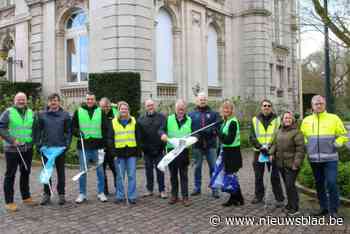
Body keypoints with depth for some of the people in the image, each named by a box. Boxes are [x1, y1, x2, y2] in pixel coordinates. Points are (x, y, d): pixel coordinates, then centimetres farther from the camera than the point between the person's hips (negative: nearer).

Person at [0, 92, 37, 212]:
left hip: (27, 149, 5)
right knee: (10, 175, 2)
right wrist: (12, 140, -17)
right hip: (12, 149, -5)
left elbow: (35, 128, 17)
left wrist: (33, 139, 3)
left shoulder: (31, 113, 10)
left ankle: (26, 197, 29)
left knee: (26, 173, 15)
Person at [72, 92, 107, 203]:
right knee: (83, 171, 6)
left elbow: (105, 128, 9)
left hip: (97, 146, 0)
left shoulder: (100, 112, 6)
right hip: (83, 146, 0)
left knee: (100, 170, 5)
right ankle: (82, 194, 17)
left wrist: (104, 143, 2)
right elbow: (73, 127, 10)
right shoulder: (78, 112, 6)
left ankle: (101, 193, 17)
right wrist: (78, 133, -11)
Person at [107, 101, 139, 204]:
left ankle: (132, 196, 9)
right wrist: (113, 151, -4)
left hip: (132, 152, 0)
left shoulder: (134, 121, 7)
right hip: (119, 153, 0)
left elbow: (138, 137, 8)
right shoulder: (113, 122, 5)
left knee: (132, 176, 1)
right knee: (120, 176, 5)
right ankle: (120, 196, 16)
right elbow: (110, 138, 4)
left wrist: (138, 151, 3)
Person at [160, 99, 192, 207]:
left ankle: (185, 197, 7)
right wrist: (163, 134, -19)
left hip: (184, 150, -1)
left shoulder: (189, 120, 7)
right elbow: (161, 129, 3)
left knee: (184, 175, 2)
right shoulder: (169, 119, 7)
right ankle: (174, 195, 20)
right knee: (173, 174, 10)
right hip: (171, 150, 1)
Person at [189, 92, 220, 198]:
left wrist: (210, 131, -20)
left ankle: (214, 189, 10)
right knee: (197, 167, 9)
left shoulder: (213, 113, 8)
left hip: (210, 145, 0)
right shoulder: (192, 114, 8)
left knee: (213, 167, 1)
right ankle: (197, 188, 21)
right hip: (197, 145, 1)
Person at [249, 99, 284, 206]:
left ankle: (279, 198, 10)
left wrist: (269, 146, -14)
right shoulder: (255, 120, 6)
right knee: (258, 176, 12)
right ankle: (259, 196, 26)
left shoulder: (276, 119, 2)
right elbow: (252, 137, 1)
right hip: (258, 152, 2)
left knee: (275, 176, 0)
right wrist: (260, 146, -12)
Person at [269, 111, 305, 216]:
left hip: (291, 164, -7)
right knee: (287, 185, 16)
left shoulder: (296, 132, -10)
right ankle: (291, 204, 30)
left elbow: (300, 149, -14)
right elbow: (274, 144, 22)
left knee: (290, 185, -8)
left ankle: (294, 208, 3)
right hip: (281, 163, 7)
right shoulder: (279, 131, 13)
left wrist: (296, 163, -18)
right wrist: (272, 153, 6)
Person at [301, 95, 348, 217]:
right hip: (314, 159, 4)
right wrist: (307, 146, 7)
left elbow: (343, 135, 6)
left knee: (331, 183, -9)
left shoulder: (334, 118, 0)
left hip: (330, 158, -3)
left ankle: (333, 210, 7)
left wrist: (336, 144, -9)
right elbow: (302, 136, 21)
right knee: (319, 184, 12)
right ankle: (323, 207, 27)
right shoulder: (306, 120, 9)